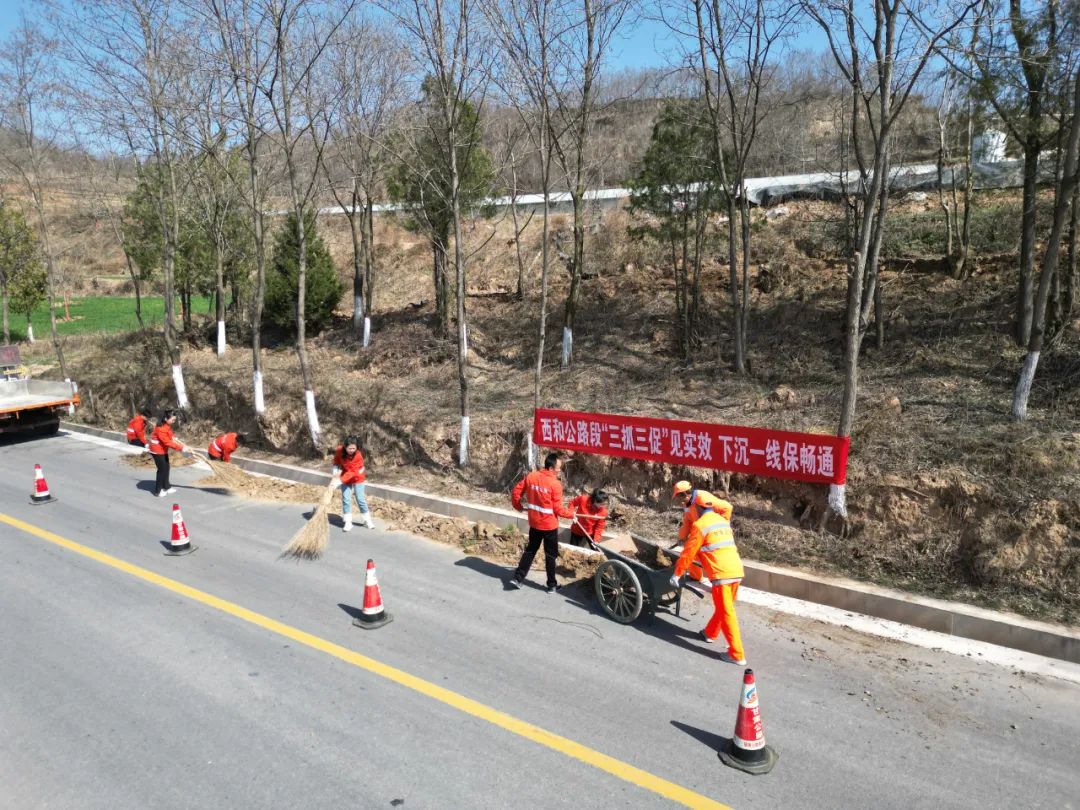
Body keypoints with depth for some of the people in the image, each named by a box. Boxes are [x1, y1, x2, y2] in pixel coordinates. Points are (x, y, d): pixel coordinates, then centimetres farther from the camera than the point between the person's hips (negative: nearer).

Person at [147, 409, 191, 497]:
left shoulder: (167, 426, 1)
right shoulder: (161, 429, -29)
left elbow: (171, 438, 5)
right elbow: (168, 442, -31)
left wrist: (182, 445, -8)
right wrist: (181, 448, -30)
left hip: (163, 450, 9)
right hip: (157, 451, -9)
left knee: (166, 468, 17)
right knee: (162, 469, -2)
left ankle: (166, 487, 31)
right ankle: (158, 491, 10)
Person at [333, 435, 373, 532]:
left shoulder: (358, 456, -32)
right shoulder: (339, 450, -20)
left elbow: (352, 473, -35)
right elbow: (336, 460, 1)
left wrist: (339, 481, -43)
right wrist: (336, 470, -16)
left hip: (357, 478, -3)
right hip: (345, 477, 3)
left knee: (360, 499, 1)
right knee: (346, 499, -1)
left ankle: (367, 520, 18)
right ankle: (348, 522, 8)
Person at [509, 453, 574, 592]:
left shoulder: (531, 476, -3)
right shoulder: (555, 484, -19)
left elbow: (516, 492, 2)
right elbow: (558, 509, -15)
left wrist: (519, 507, 18)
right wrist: (571, 514, 2)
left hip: (534, 523, 5)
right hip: (549, 525, -5)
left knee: (530, 550, 20)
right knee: (551, 555, 10)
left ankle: (517, 578, 19)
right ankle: (552, 585, 21)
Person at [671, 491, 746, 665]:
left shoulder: (700, 525, -5)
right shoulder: (723, 521, 19)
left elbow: (688, 552, -3)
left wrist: (677, 574, 6)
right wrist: (699, 557, 45)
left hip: (721, 573, -8)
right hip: (736, 570, 8)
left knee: (727, 613, -3)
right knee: (724, 608, 23)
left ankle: (737, 655, -1)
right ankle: (710, 633, 43)